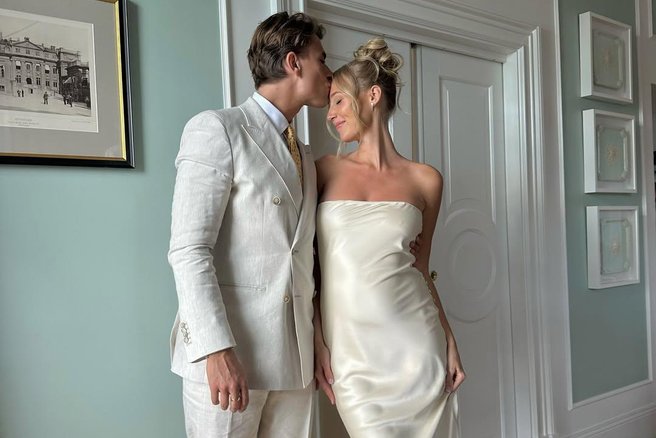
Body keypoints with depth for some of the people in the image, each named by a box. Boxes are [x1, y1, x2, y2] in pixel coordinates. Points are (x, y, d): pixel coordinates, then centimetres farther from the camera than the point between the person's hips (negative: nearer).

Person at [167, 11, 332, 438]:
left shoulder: (305, 155, 18)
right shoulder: (215, 128, -5)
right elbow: (188, 250, -13)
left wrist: (318, 346, 12)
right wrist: (216, 349, -21)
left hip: (294, 354, 7)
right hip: (226, 350, -6)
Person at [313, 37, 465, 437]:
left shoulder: (425, 180, 3)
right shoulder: (325, 170, 2)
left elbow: (420, 269, 10)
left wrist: (450, 341, 8)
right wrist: (316, 340, -4)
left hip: (417, 344, 1)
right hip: (351, 349, -1)